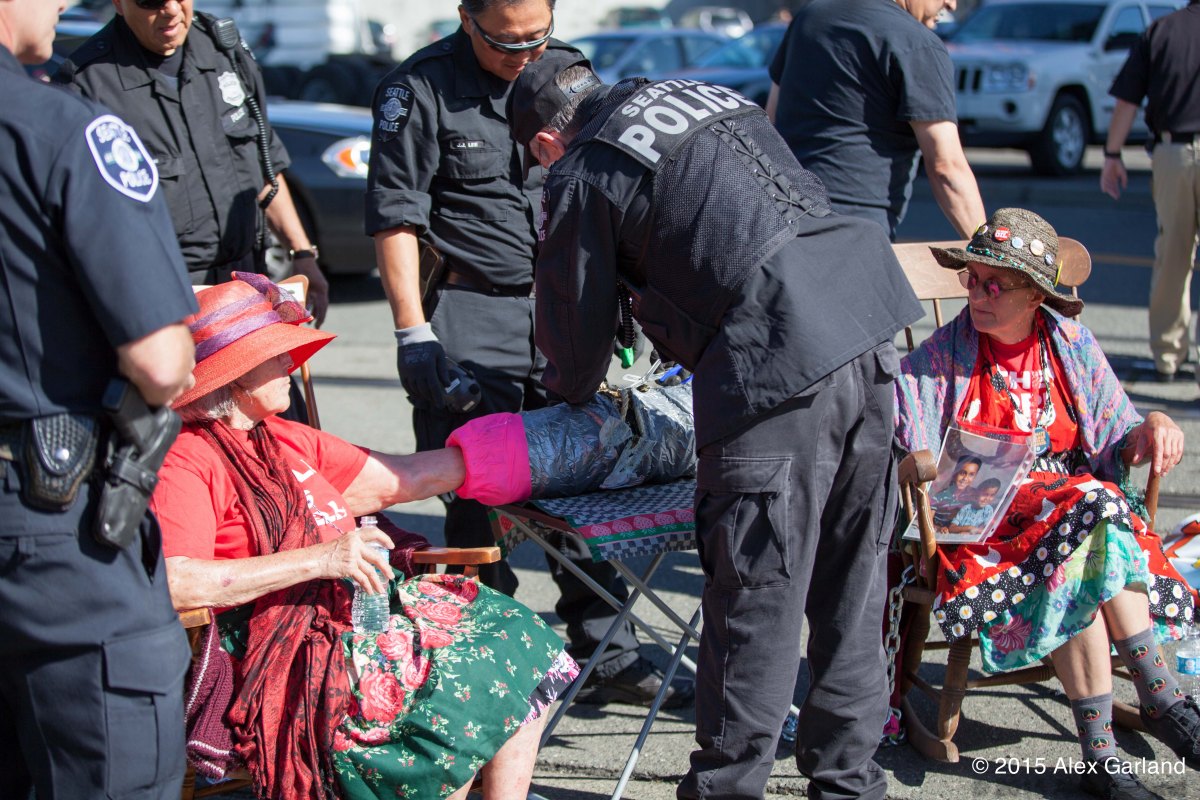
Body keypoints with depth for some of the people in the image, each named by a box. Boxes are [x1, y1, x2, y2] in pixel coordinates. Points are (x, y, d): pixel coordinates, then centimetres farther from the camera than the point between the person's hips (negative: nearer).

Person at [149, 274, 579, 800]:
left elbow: (396, 480, 24)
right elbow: (174, 584, -24)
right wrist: (317, 559, -24)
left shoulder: (285, 441, 19)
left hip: (365, 599, 9)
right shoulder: (184, 462, -10)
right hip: (295, 643, -9)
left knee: (523, 641, -4)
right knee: (459, 687, -23)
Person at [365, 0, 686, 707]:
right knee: (476, 496, -1)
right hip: (471, 314, -4)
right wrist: (413, 331, -12)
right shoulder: (419, 89, -6)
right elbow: (395, 217, -7)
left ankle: (609, 655, 18)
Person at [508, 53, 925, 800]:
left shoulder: (582, 177, 4)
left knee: (757, 597, 3)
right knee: (851, 579, 16)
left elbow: (576, 336, 13)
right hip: (873, 314, 8)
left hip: (778, 361, -8)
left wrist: (569, 399, 36)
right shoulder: (705, 94, 24)